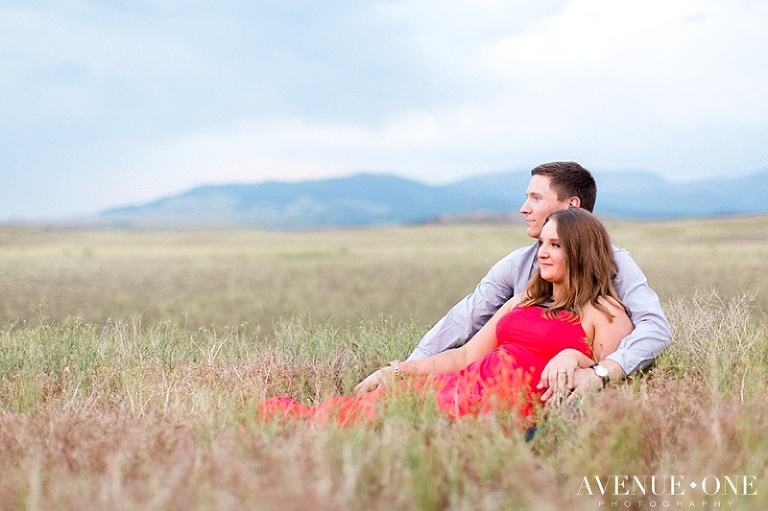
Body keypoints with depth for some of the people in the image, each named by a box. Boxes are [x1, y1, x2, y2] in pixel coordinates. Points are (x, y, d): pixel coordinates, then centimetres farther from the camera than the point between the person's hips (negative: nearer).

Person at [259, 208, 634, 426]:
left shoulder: (603, 311, 9)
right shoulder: (525, 302, 27)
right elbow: (467, 354, 23)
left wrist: (574, 358, -17)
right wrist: (397, 370, 16)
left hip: (510, 403, -7)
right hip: (464, 386, 7)